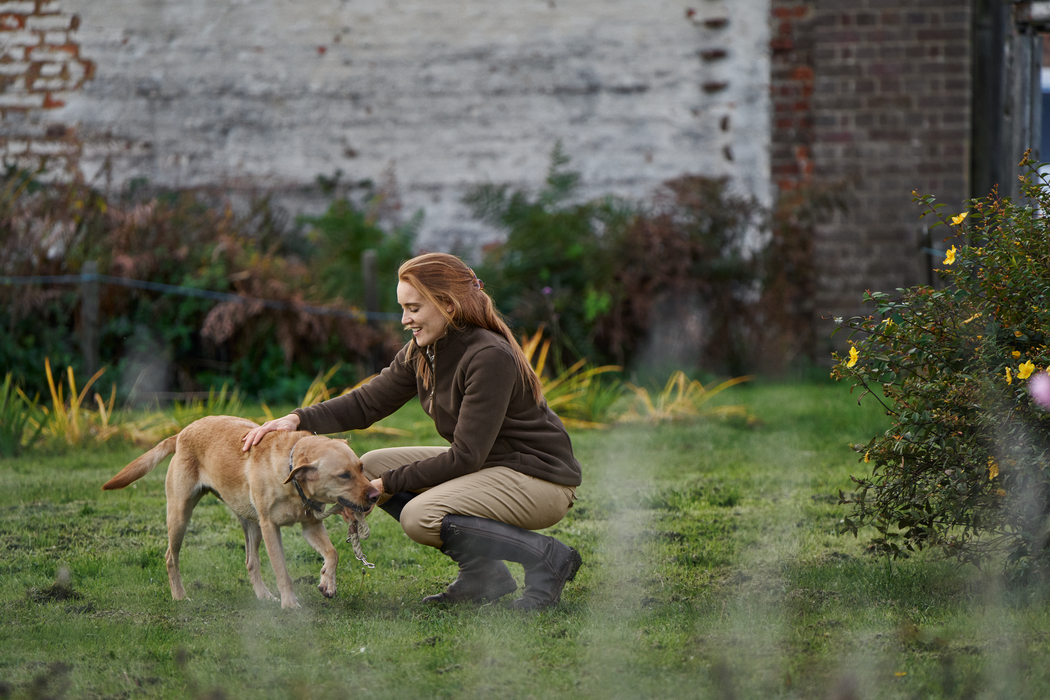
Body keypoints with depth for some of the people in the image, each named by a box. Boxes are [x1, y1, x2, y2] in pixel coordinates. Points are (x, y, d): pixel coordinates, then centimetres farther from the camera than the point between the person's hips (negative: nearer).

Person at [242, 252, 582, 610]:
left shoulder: (490, 357, -24)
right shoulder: (422, 352, 1)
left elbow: (466, 456, -24)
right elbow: (367, 402, 5)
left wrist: (388, 484, -19)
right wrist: (299, 419, -11)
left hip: (540, 478, -10)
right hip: (487, 464, 10)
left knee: (420, 517, -27)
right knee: (371, 465, 3)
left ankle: (548, 557, -13)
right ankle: (481, 570, 2)